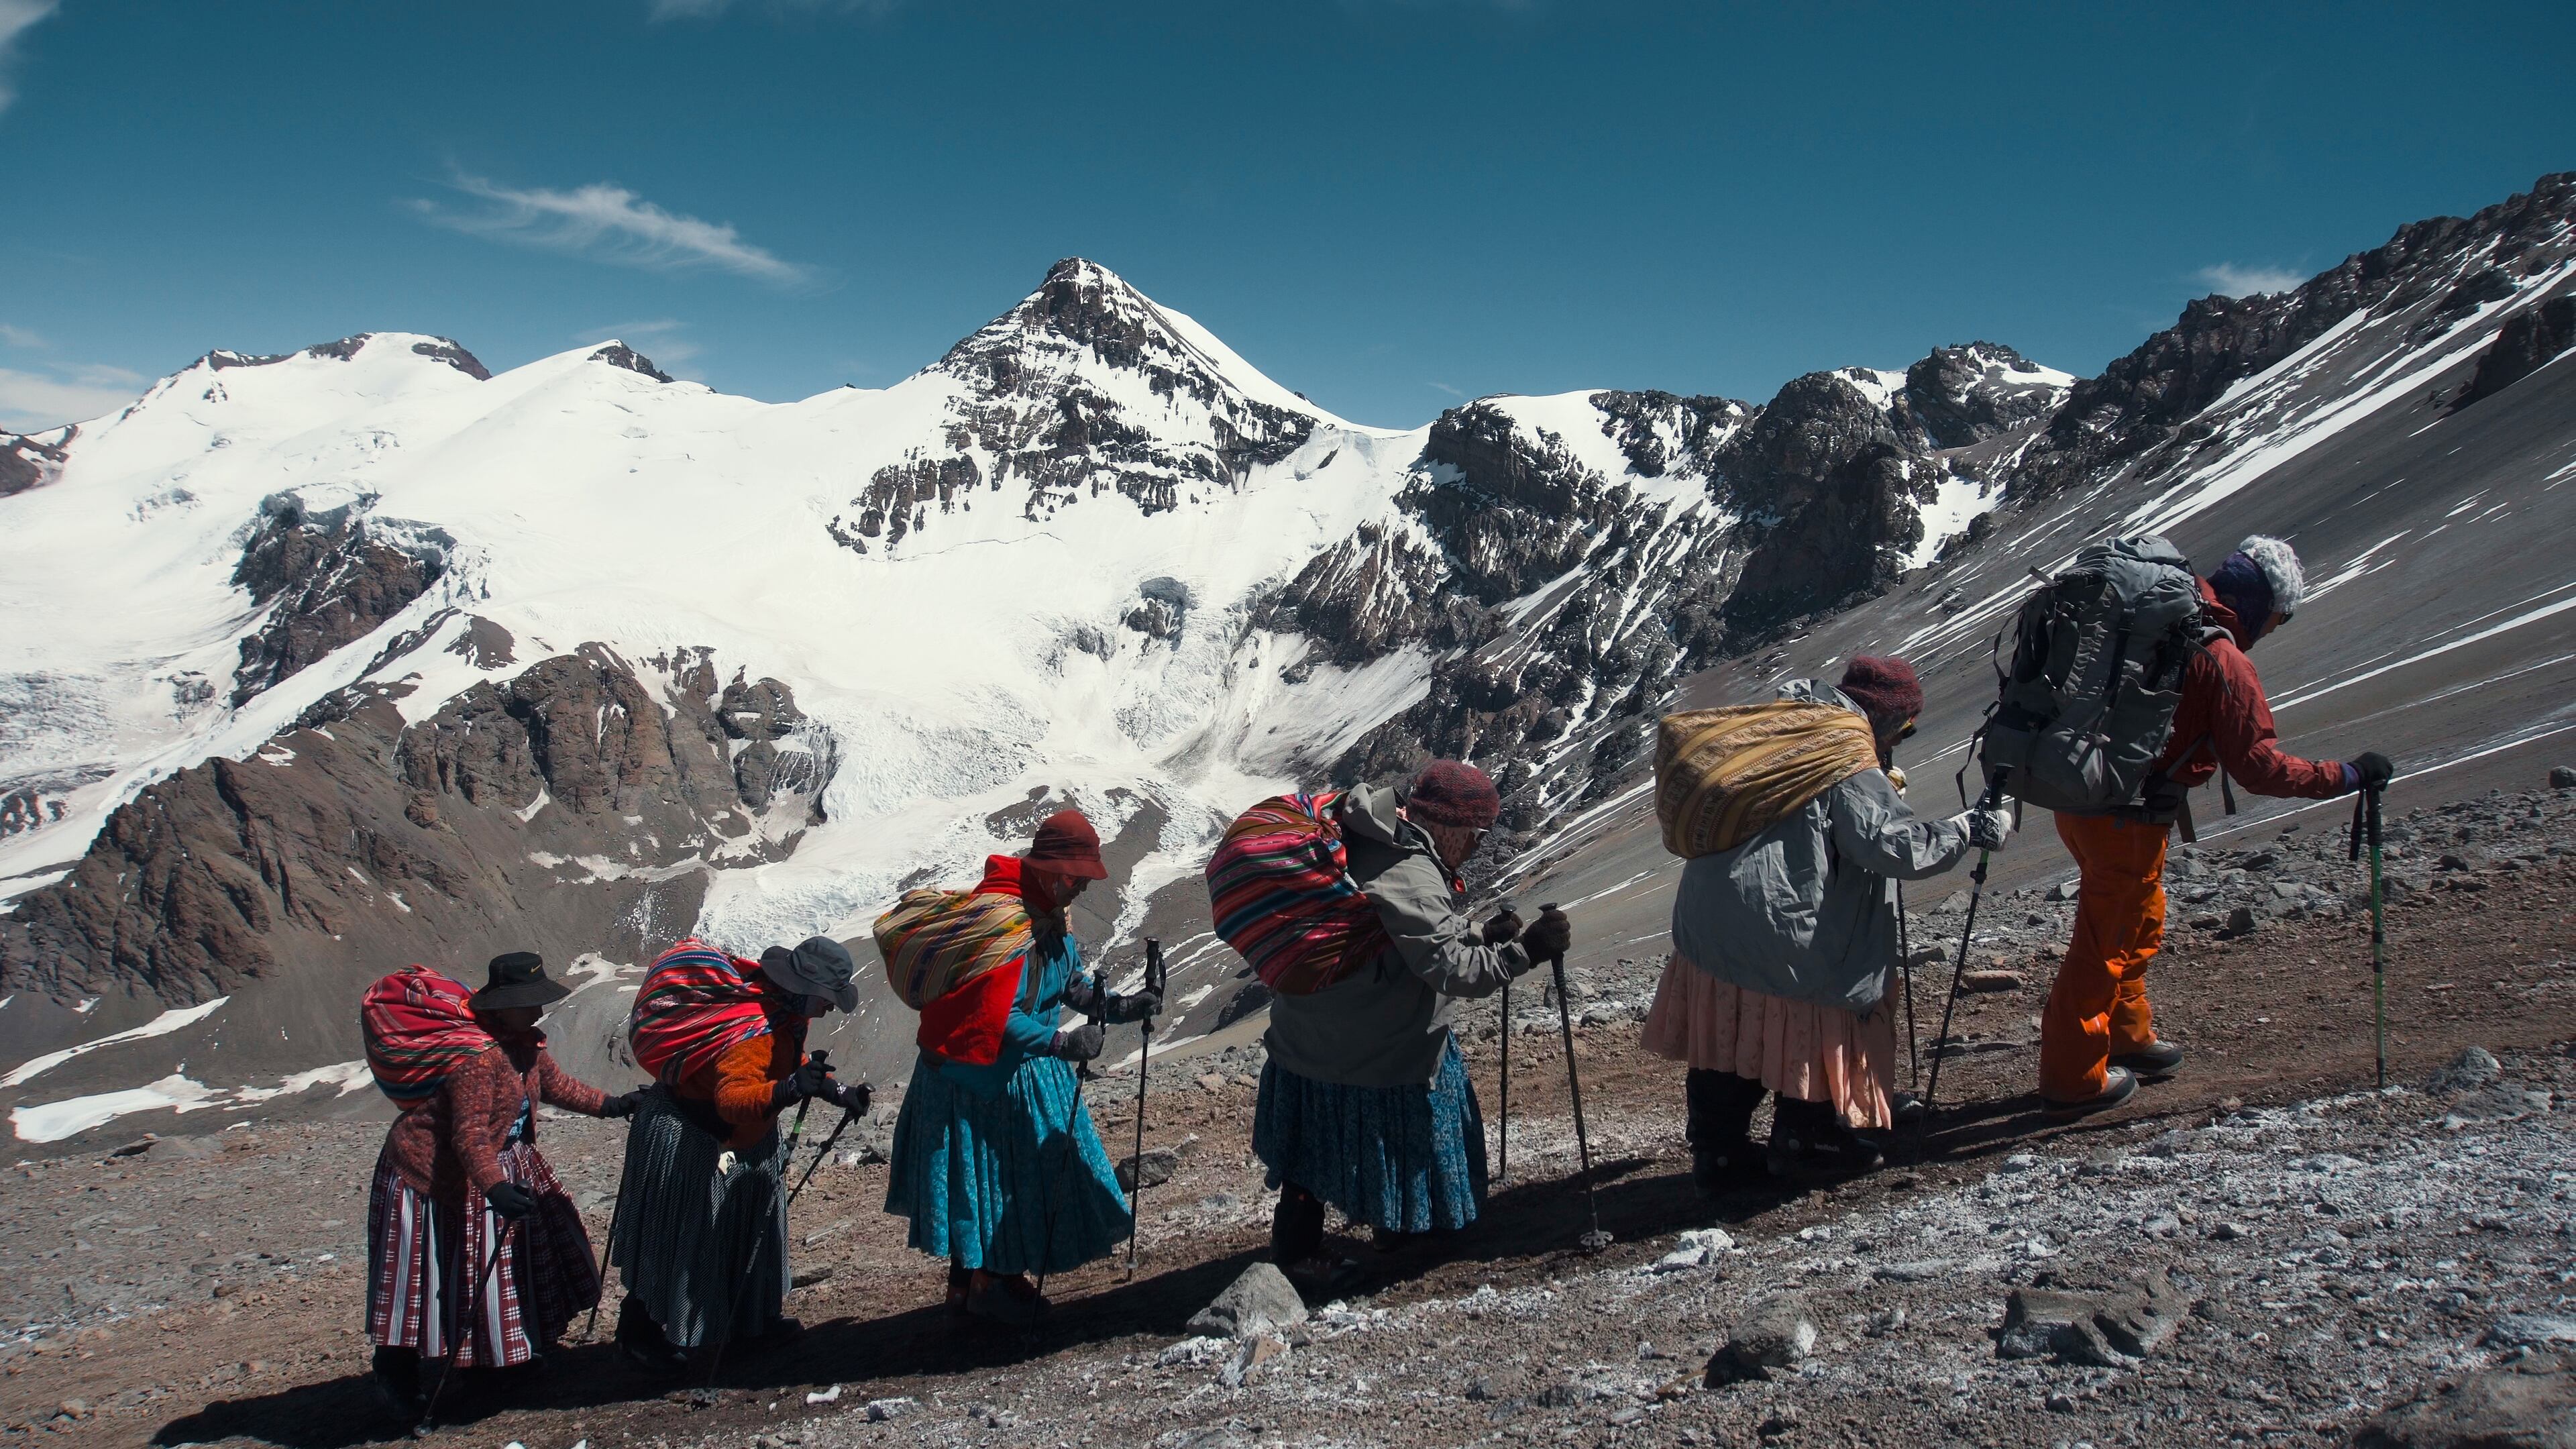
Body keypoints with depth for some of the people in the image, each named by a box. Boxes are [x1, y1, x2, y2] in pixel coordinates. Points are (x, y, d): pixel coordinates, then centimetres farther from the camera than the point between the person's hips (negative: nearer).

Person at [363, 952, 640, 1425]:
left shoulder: (524, 1043, 0)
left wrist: (610, 1105, 12)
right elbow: (470, 1135, -36)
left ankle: (513, 1351, 32)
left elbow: (555, 1085, 17)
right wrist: (496, 1188, -46)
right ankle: (396, 1374, 11)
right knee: (436, 1275, -3)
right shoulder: (479, 1055, -30)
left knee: (521, 1257, 15)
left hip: (506, 1168, 10)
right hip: (434, 1174, -10)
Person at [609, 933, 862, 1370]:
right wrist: (789, 1089, -62)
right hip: (688, 1144, -10)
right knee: (678, 1242, 2)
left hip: (741, 1142, 10)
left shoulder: (786, 1013, -4)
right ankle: (642, 1333, 17)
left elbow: (794, 1063, 14)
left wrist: (836, 1091, 2)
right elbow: (733, 1098, -47)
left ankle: (749, 1321, 31)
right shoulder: (755, 1030, -35)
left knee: (748, 1233, 17)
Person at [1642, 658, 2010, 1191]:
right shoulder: (1849, 757, -11)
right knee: (1821, 1019, 11)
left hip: (1707, 910, 8)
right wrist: (1970, 829, -5)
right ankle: (1804, 1141, 22)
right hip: (1777, 923, -8)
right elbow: (1892, 844, -17)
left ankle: (1718, 1153, 20)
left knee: (1725, 1033, 14)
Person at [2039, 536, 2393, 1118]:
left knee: (2139, 920, 25)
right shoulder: (2223, 661, -18)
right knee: (2106, 941, 4)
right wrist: (2347, 775, -6)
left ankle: (2128, 1040, 40)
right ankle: (2073, 1080, 13)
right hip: (2126, 818, -8)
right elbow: (2258, 765, -16)